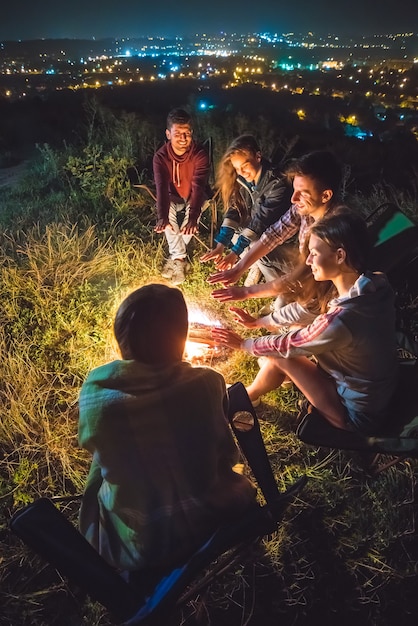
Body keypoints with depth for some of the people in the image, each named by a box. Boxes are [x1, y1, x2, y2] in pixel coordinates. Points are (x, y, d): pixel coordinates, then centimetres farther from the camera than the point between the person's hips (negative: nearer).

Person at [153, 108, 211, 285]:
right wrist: (162, 216, -52)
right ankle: (180, 259, -24)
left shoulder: (200, 153, -26)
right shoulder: (161, 156, -21)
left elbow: (198, 185, -38)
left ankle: (174, 257, -20)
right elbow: (161, 187, -33)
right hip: (174, 197, 2)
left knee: (193, 210, -34)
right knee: (167, 210, -31)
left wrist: (193, 216, -54)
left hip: (197, 196, -1)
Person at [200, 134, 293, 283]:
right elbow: (234, 211, -14)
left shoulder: (277, 185, -30)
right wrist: (220, 246, -25)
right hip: (259, 234, 7)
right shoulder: (243, 180, -10)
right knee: (231, 235, -2)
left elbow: (261, 221, -33)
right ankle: (256, 269, 17)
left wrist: (235, 253, -36)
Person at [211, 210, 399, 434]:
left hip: (357, 414, -7)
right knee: (297, 331, 7)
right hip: (381, 389, 8)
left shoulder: (340, 321, -36)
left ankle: (247, 397, 25)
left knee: (280, 354, -6)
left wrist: (242, 344, 1)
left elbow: (286, 346, -18)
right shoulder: (376, 284, -12)